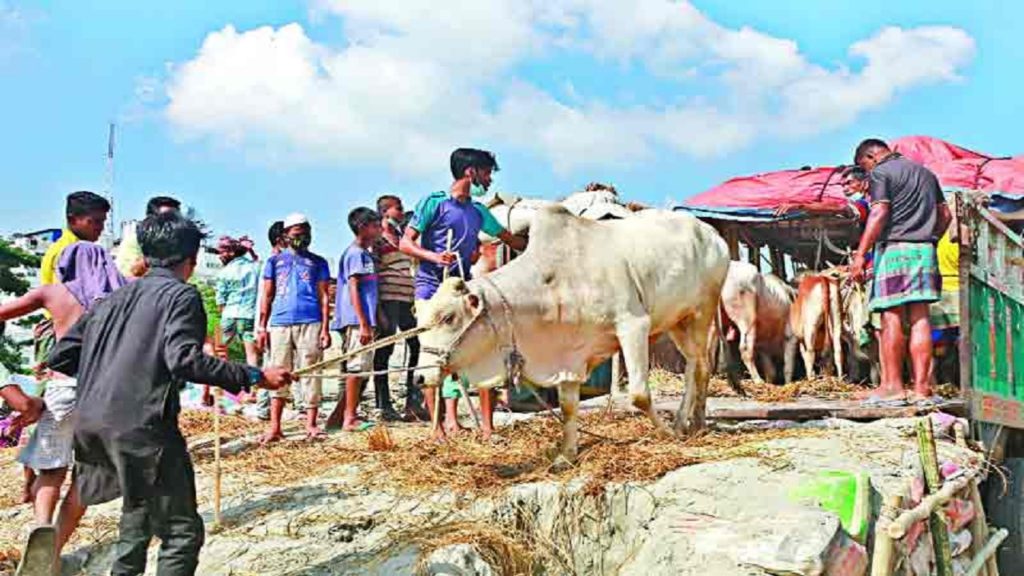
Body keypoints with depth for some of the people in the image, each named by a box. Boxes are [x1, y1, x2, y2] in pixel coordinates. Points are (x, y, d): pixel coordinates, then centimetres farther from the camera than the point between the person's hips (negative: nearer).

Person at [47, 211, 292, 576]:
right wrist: (254, 377, -16)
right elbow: (184, 359, -17)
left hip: (90, 424, 8)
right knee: (182, 531, -3)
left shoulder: (114, 299, 19)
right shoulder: (181, 295, -1)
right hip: (142, 424, -8)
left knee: (140, 508, 30)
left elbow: (60, 358, 20)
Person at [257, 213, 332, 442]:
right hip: (280, 323, 1)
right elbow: (267, 296, 14)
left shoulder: (318, 263, 13)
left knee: (310, 374, -1)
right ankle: (274, 427, 2)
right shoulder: (275, 261, 16)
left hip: (310, 323, -1)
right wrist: (262, 327, 6)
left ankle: (311, 425, 4)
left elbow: (323, 297, 8)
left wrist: (325, 329, -1)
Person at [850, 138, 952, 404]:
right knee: (920, 317, 4)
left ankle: (893, 385, -4)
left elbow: (879, 214, -13)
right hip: (925, 251, 7)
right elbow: (945, 214, 20)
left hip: (894, 248, -6)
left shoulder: (881, 173, -1)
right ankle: (921, 386, 2)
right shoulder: (925, 172, 22)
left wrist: (860, 254, -15)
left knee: (891, 317, -5)